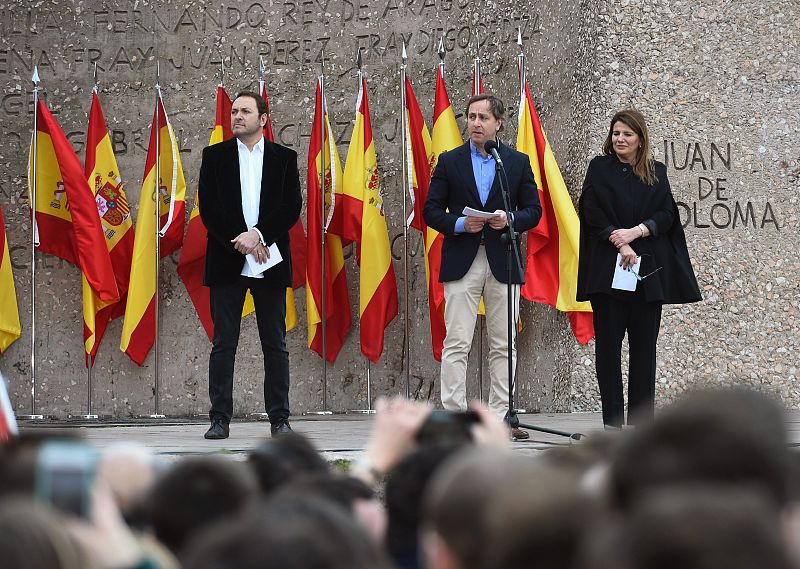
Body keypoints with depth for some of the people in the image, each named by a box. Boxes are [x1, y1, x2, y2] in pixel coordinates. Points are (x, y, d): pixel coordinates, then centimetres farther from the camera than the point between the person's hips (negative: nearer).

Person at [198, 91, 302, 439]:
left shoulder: (284, 158, 8)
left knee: (275, 345, 3)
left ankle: (279, 418, 7)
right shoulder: (215, 156, 8)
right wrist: (241, 242, -11)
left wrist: (258, 235, -14)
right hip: (227, 263, 0)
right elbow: (208, 208, 0)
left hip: (269, 263, 0)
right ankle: (220, 419, 2)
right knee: (223, 344, 0)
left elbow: (292, 207, -1)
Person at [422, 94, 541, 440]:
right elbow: (431, 210, 6)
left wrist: (510, 220, -11)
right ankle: (453, 415, -6)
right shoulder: (449, 162, 7)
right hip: (461, 262, -1)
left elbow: (533, 211, 9)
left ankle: (500, 417, 8)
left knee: (503, 346, 3)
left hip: (503, 262, 1)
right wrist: (459, 224, -12)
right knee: (456, 344, -6)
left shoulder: (518, 162, 10)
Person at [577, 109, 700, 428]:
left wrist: (635, 232, -14)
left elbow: (666, 214, 2)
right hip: (608, 268, -2)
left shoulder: (656, 173, 12)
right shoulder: (600, 168, 7)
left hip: (648, 269, 2)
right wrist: (620, 245, -15)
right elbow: (593, 213, -4)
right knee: (608, 343, -3)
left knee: (644, 344, 1)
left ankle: (642, 419, 5)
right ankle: (612, 420, 0)